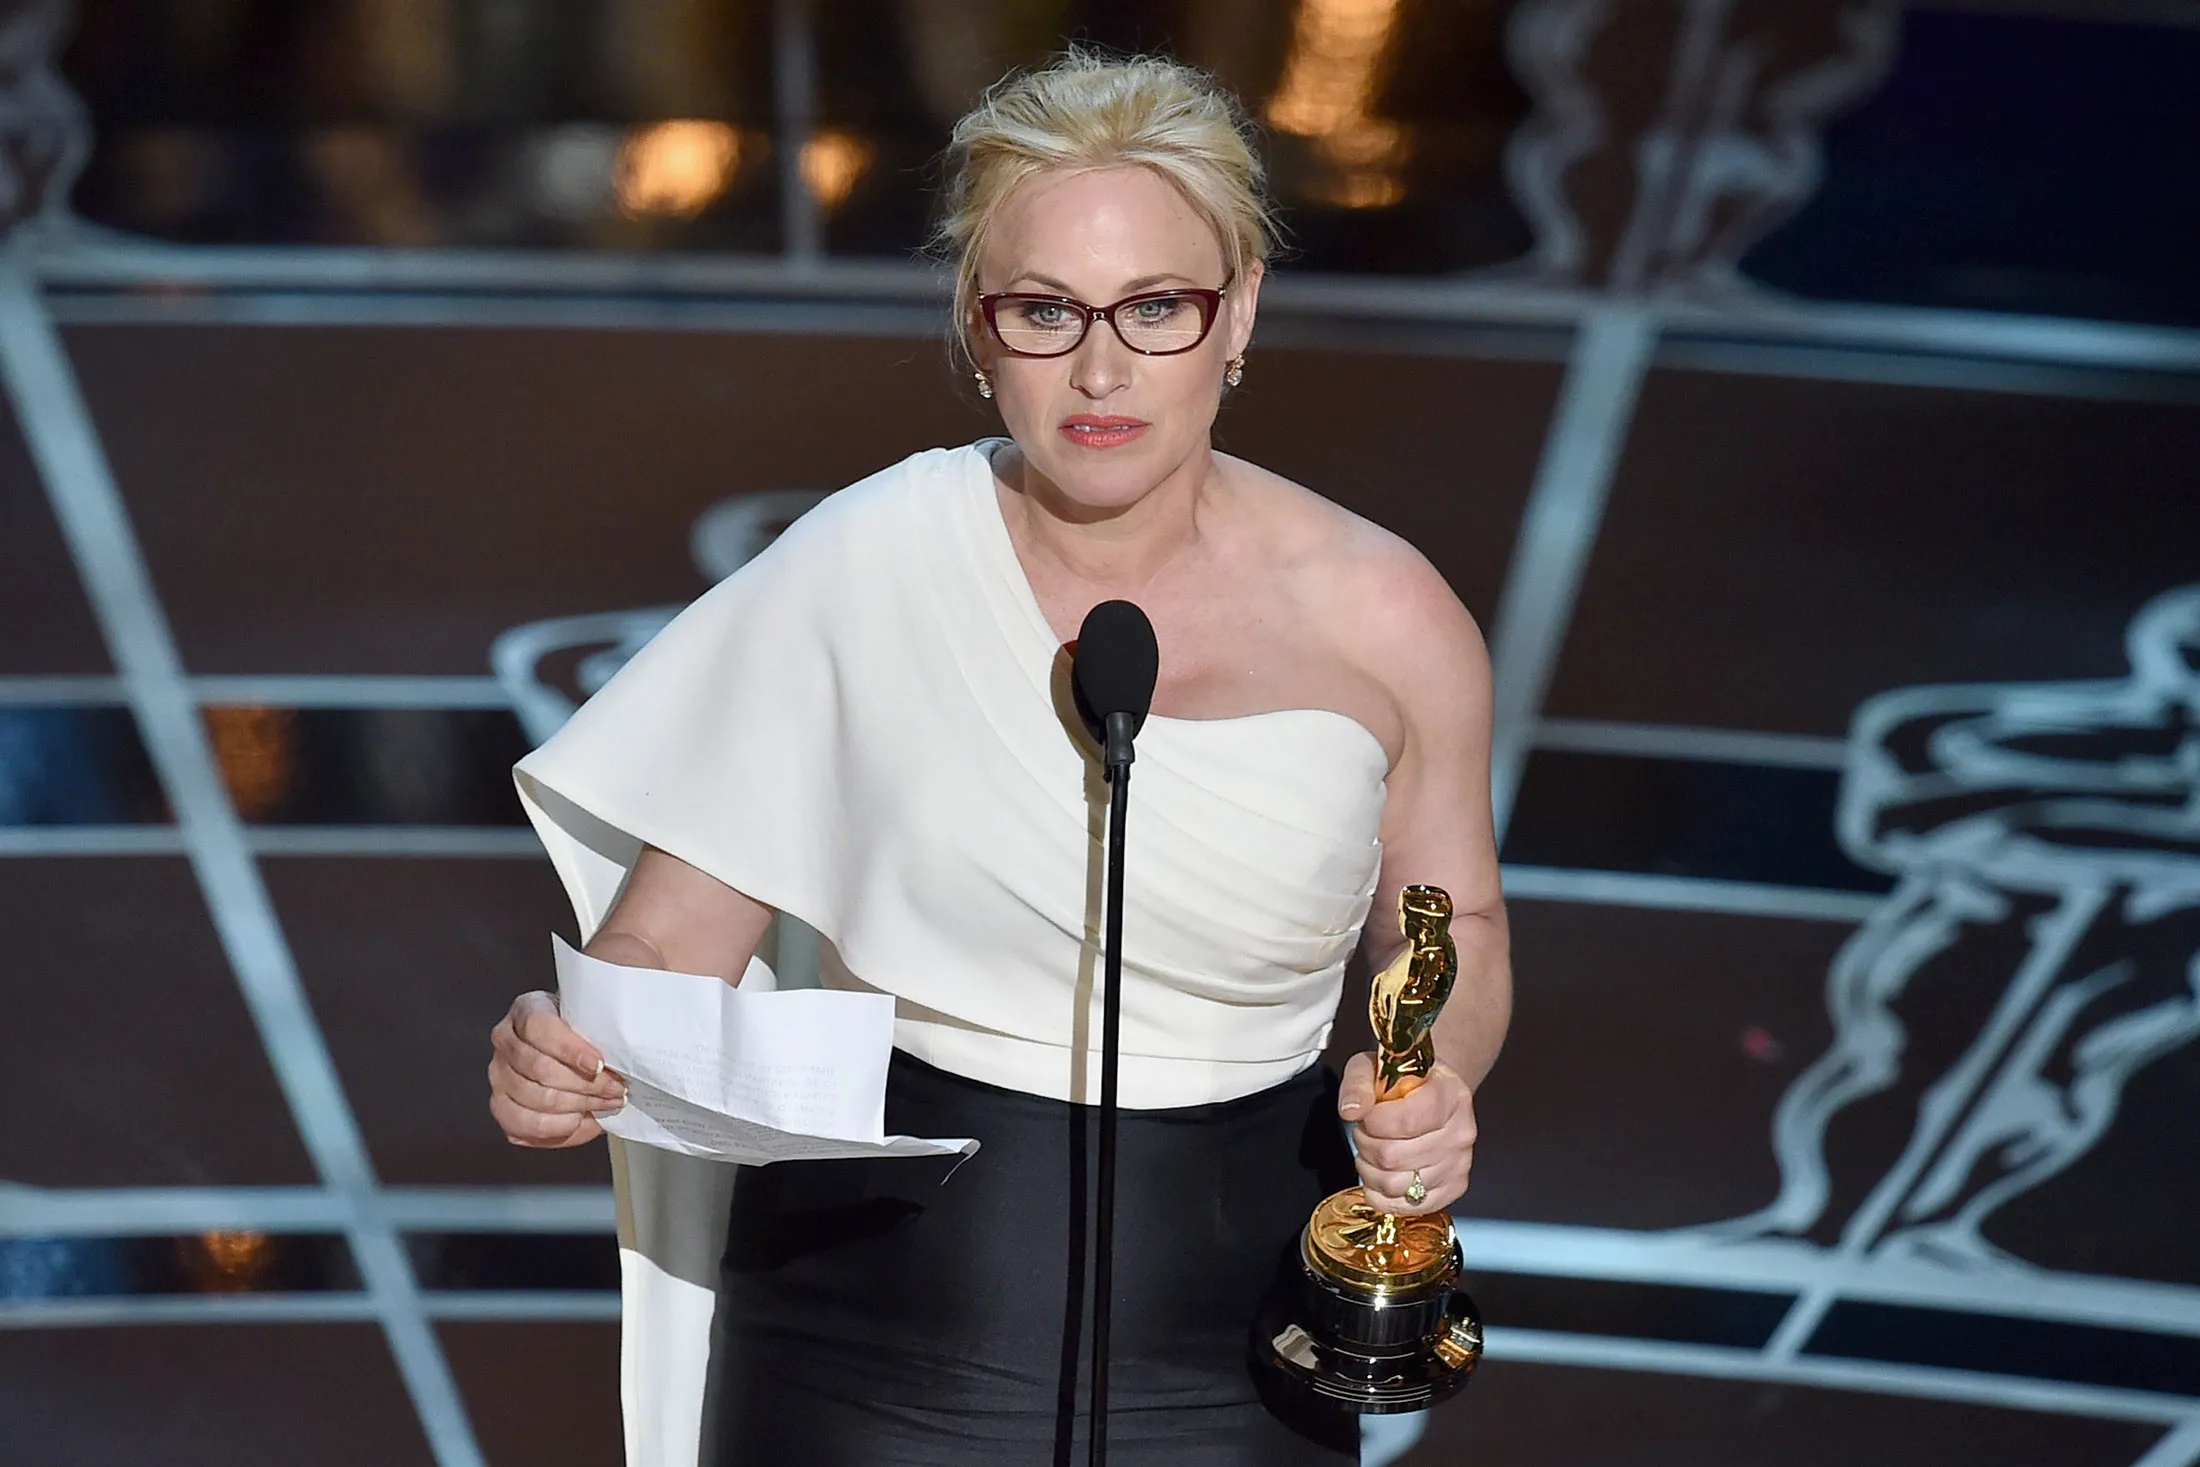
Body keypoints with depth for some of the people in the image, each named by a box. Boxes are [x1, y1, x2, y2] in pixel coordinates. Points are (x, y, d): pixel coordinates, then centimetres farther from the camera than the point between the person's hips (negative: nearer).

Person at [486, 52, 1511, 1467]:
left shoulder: (1383, 620, -8)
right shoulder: (864, 566, -10)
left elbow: (1453, 928, 8)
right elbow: (669, 937, -6)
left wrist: (1434, 1084, -13)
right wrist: (563, 1059, -27)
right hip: (875, 1334, 0)